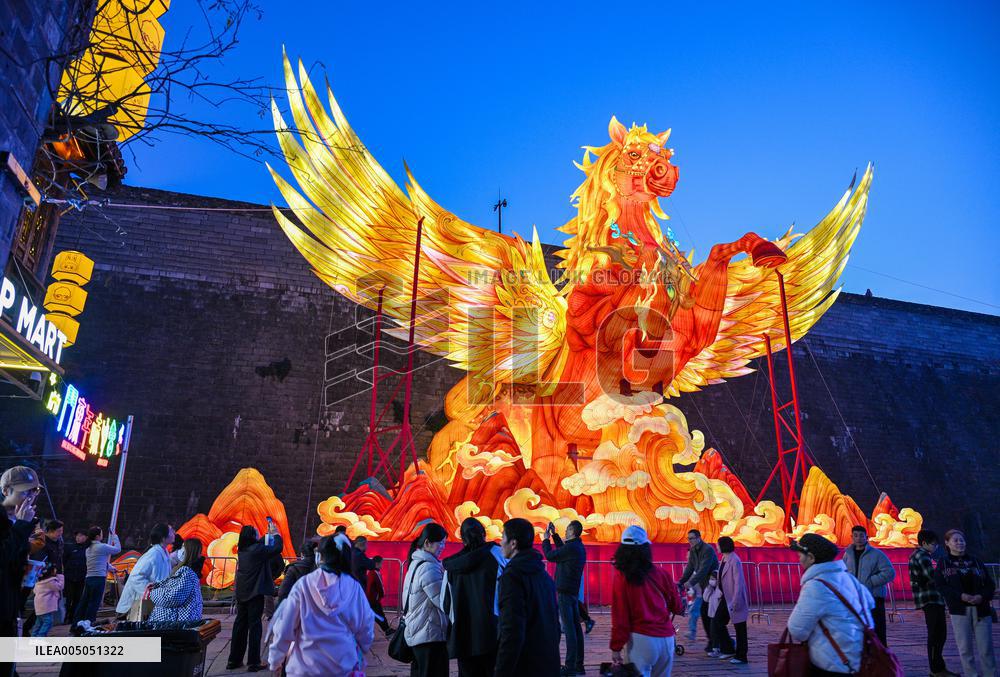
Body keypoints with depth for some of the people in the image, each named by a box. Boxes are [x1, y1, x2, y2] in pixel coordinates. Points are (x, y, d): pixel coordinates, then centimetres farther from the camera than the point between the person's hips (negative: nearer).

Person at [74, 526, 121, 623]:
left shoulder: (89, 548, 16)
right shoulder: (101, 547, -11)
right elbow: (118, 549, -2)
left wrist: (110, 567, 34)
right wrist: (115, 537, 10)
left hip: (88, 578, 8)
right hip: (98, 578, -8)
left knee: (83, 602, 13)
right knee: (94, 603, -3)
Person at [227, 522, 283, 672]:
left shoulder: (242, 550, 5)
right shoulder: (257, 550, -18)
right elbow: (277, 548, -13)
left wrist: (268, 534, 21)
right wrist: (275, 533, -1)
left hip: (242, 592, 7)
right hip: (255, 593, -7)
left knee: (240, 624, 13)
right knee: (254, 626, -1)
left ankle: (234, 660, 19)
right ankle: (253, 663, 2)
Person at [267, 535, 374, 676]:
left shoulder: (303, 584, -9)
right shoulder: (353, 587, -7)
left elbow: (285, 627, -5)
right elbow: (365, 625, -1)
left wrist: (275, 660, 9)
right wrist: (362, 649, 19)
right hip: (344, 665, 1)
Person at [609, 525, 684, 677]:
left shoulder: (621, 578, -6)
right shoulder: (662, 574, 1)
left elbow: (619, 616, -7)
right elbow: (677, 608, 12)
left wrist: (616, 648, -1)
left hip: (641, 638, -4)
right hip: (667, 638, 4)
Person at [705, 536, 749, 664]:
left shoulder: (734, 561, -18)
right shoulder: (723, 560, 7)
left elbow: (738, 582, -21)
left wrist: (735, 602, -22)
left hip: (734, 599, -9)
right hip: (725, 598, 9)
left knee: (739, 628, 4)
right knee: (716, 622, 7)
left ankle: (741, 656, 14)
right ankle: (728, 649, 20)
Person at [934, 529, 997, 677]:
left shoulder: (975, 561, 11)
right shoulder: (944, 563, 4)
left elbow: (990, 584, 8)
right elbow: (940, 585, -4)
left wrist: (982, 596, -11)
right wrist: (961, 596, -16)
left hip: (981, 608, 2)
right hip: (959, 609, -1)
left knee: (986, 647, 0)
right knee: (965, 647, 0)